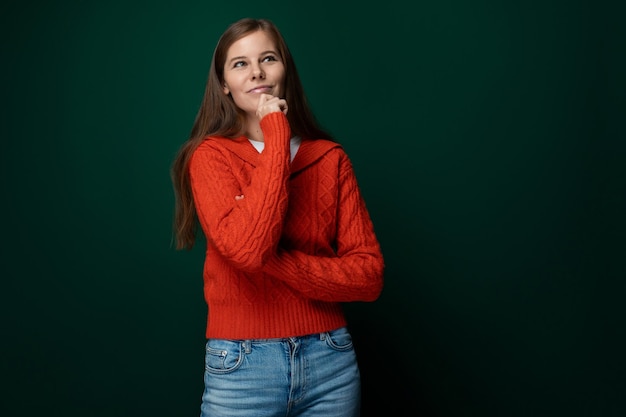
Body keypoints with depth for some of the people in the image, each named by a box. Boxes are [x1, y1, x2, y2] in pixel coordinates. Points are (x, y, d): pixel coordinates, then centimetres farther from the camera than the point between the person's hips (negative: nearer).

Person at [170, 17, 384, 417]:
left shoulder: (330, 158, 1)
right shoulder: (210, 156, -6)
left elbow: (369, 274, -4)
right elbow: (246, 249, -24)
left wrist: (278, 262, -18)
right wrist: (277, 139, -17)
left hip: (330, 360, 3)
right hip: (241, 366, -2)